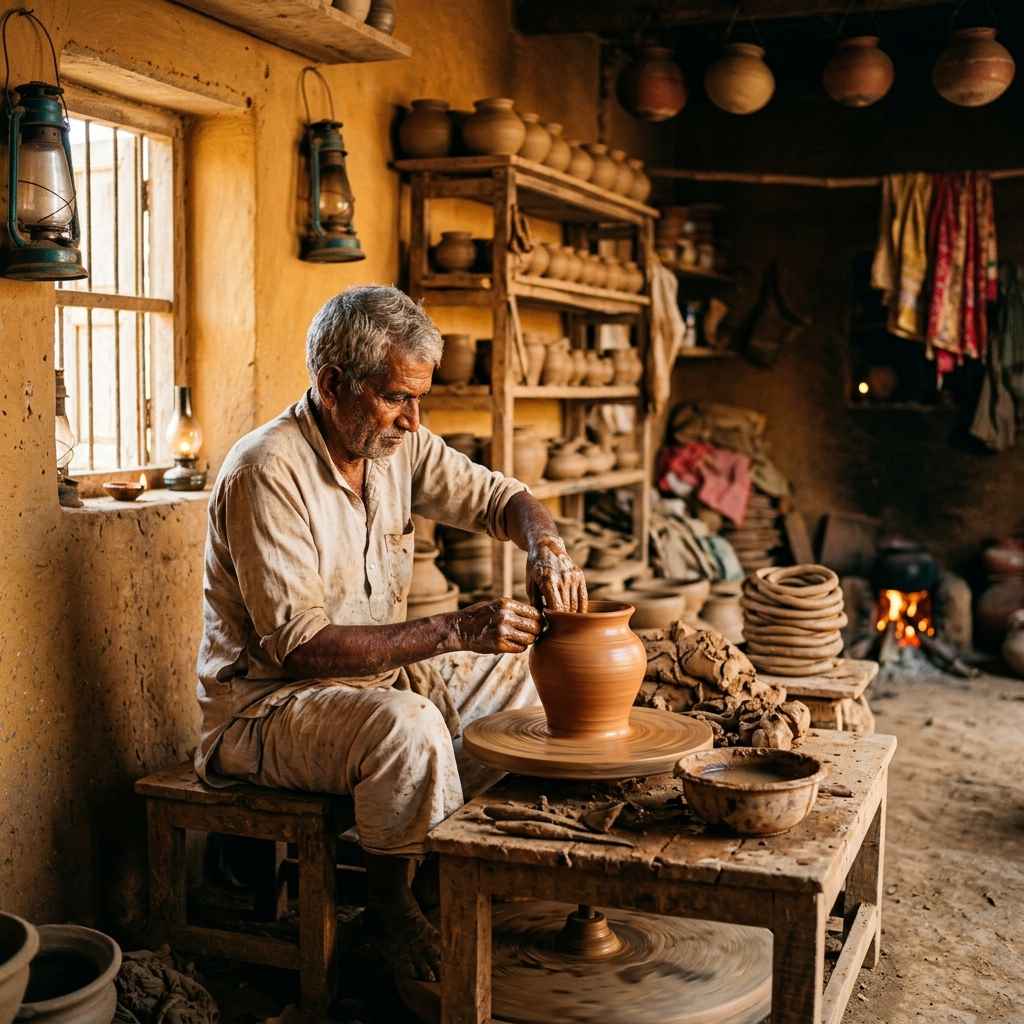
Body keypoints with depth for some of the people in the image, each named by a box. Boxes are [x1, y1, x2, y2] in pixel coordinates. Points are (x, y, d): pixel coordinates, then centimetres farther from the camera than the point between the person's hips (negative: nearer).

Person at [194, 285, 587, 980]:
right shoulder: (267, 472, -24)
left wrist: (546, 547, -15)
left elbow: (498, 497, 9)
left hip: (379, 674, 9)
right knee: (409, 727, -35)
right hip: (268, 705, -8)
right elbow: (297, 643, -28)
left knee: (524, 672, 9)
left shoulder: (397, 444, -1)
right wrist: (453, 630, -32)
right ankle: (391, 910, -9)